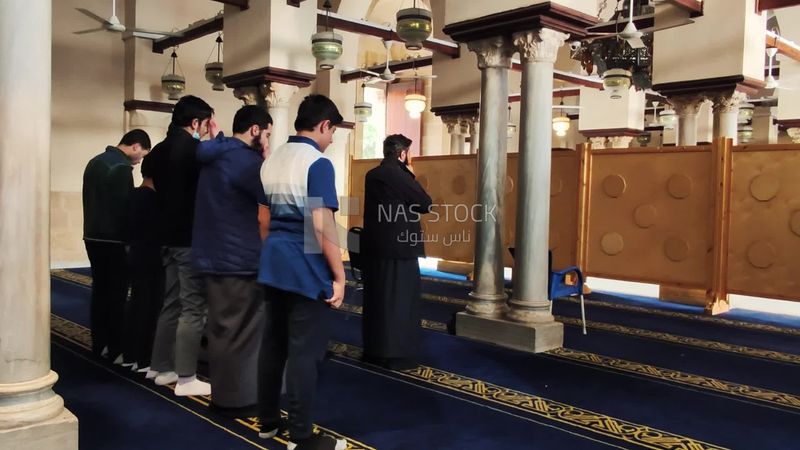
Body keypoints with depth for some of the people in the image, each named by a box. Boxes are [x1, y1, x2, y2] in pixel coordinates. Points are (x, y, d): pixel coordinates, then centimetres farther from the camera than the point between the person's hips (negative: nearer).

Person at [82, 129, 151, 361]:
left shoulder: (95, 162, 12)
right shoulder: (122, 167, -16)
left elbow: (91, 199, 16)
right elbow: (125, 206, -17)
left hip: (93, 236, 9)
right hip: (114, 239, -9)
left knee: (100, 290, 12)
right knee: (116, 294, -3)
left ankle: (99, 344, 18)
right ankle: (116, 349, 1)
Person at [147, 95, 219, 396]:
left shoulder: (160, 150, 11)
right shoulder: (193, 148, -15)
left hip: (169, 235, 9)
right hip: (191, 237, -9)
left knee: (171, 303, 17)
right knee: (193, 307, -3)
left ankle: (161, 367, 25)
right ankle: (186, 377, 1)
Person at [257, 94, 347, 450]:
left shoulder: (271, 160, 12)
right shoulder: (317, 163, -14)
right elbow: (322, 226, -19)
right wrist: (339, 276, -14)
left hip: (273, 262, 9)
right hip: (306, 267, -8)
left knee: (273, 343, 16)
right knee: (304, 351, -1)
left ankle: (267, 421, 28)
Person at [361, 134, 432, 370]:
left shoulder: (372, 175, 8)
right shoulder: (398, 175, -15)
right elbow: (426, 204, -10)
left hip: (375, 246, 8)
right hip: (399, 247, -8)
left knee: (376, 299, 14)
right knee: (400, 301, 1)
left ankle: (373, 350, 23)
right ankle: (397, 354, 6)